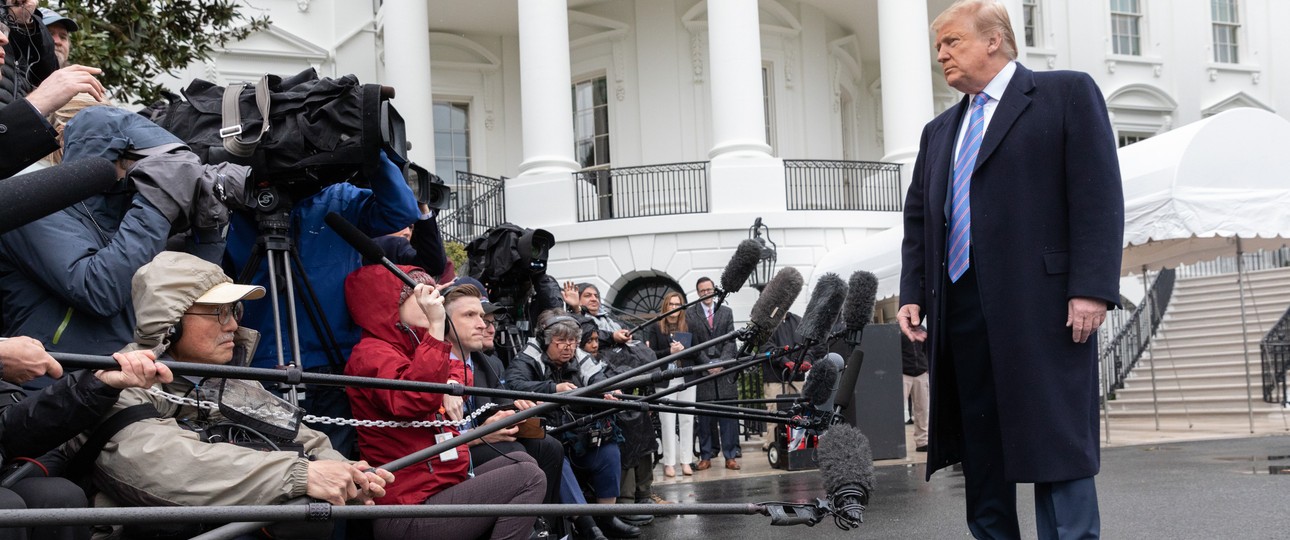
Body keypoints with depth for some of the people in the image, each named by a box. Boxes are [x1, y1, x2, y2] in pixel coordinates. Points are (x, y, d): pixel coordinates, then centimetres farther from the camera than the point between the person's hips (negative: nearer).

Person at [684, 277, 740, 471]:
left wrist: (721, 363, -8)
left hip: (725, 370, 2)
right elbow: (692, 343, -1)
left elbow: (730, 340, 6)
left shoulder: (726, 312, 13)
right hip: (702, 371, -2)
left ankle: (730, 456, 2)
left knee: (729, 415, -1)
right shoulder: (690, 313, 5)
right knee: (704, 416, 0)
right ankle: (706, 456, 5)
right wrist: (708, 364, -9)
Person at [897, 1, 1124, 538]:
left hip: (1042, 305, -6)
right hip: (960, 309, 6)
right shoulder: (939, 130, 22)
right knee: (978, 447, 8)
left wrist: (1092, 288, -15)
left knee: (1056, 441, -6)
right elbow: (917, 219, 20)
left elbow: (1099, 196, -6)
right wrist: (913, 295, 7)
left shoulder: (1067, 93, 3)